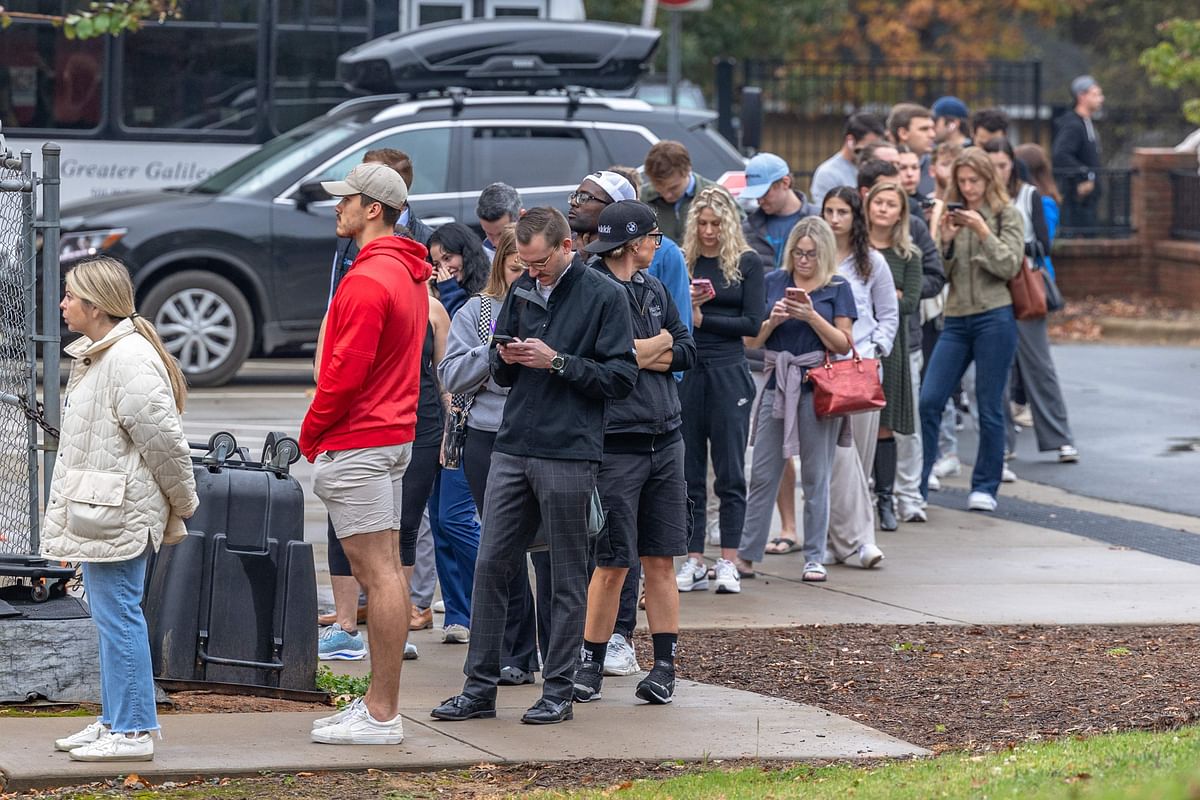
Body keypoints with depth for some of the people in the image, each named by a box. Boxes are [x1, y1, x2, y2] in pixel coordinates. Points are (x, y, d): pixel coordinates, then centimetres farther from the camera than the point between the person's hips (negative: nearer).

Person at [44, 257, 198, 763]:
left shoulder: (130, 359, -18)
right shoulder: (94, 356, 16)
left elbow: (163, 440, -18)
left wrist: (182, 503, -8)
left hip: (120, 515, -11)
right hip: (97, 514, 11)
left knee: (118, 617, -7)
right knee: (110, 617, 15)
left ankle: (132, 731, -4)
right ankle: (115, 721, 23)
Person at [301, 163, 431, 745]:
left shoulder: (368, 281, -18)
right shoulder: (409, 275, 15)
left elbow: (346, 371, -21)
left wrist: (311, 434, -6)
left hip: (357, 444, -10)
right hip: (395, 435, 10)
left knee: (378, 573, -9)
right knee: (384, 571, 12)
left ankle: (381, 716, -7)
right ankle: (380, 703, 17)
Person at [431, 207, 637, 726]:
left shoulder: (604, 295, -3)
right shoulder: (523, 290, 13)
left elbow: (621, 377, -8)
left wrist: (557, 361, -15)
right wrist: (506, 359, -3)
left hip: (568, 454, -6)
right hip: (512, 448, 6)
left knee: (567, 577, 2)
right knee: (491, 566, 4)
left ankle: (558, 692, 8)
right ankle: (480, 688, 10)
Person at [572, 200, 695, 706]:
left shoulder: (654, 291, 15)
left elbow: (687, 352, 10)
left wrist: (638, 355, -7)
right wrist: (658, 343, -5)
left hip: (665, 439, 6)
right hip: (615, 442, -6)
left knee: (660, 561, 6)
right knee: (612, 565, -3)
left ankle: (664, 665, 9)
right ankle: (591, 665, 8)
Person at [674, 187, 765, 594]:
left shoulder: (747, 262, 2)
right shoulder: (682, 260, 8)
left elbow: (753, 323, -4)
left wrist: (701, 319, -7)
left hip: (729, 373, -3)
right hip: (686, 373, 3)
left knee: (730, 471, 0)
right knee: (688, 472, 4)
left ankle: (728, 563, 3)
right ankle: (694, 562, 9)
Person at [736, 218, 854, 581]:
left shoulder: (837, 288, 2)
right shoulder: (773, 282, 8)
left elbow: (843, 345, -3)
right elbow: (753, 340, 9)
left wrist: (812, 317, -15)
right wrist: (772, 321, -11)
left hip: (818, 389, -2)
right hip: (778, 385, 2)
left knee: (815, 476, 3)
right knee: (763, 474, 4)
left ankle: (814, 557, 10)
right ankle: (746, 553, 10)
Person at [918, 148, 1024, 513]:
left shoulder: (1007, 216, 2)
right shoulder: (953, 215, 12)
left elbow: (1008, 266, -6)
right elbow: (941, 275, 9)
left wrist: (982, 231, -14)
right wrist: (946, 241, -7)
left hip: (994, 318, -4)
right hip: (956, 319, 4)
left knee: (989, 407, 1)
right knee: (928, 400, -4)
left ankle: (985, 487, 12)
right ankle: (915, 484, 2)